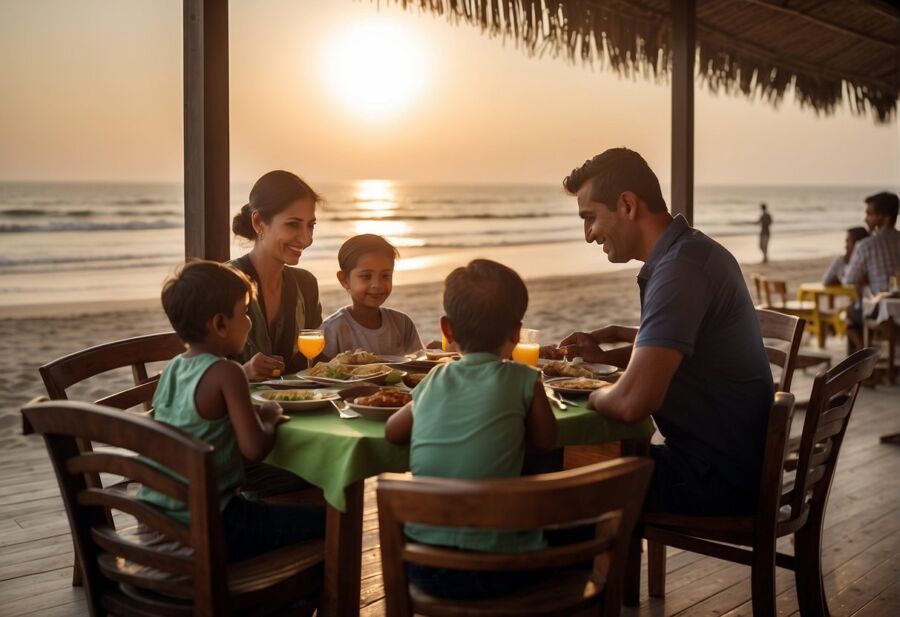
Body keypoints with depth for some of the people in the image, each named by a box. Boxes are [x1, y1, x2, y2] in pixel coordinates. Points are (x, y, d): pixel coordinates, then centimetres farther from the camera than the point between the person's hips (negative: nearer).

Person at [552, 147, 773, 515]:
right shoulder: (696, 251, 10)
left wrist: (591, 397, -9)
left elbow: (631, 403, -31)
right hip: (729, 460, 10)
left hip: (716, 478, -10)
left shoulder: (681, 270, -23)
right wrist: (606, 356, 13)